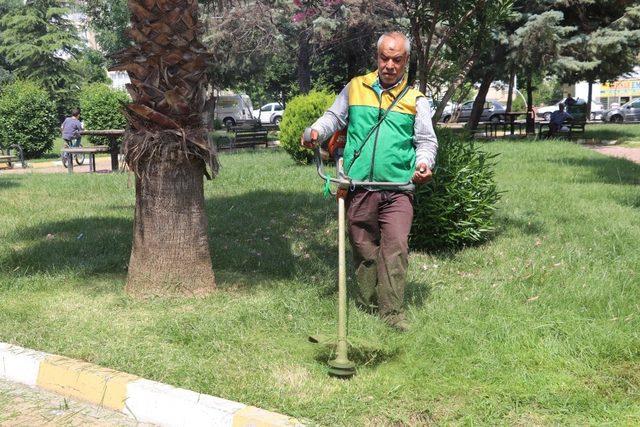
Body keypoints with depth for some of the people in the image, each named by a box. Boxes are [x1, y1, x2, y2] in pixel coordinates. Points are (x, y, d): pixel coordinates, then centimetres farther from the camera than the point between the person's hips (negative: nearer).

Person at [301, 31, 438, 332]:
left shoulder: (415, 99, 10)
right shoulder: (355, 88, 12)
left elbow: (427, 141, 12)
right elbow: (334, 117, 21)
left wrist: (424, 163, -8)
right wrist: (316, 131, 0)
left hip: (398, 188, -1)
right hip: (359, 187, 1)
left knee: (396, 247, -11)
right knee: (364, 250, 8)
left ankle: (392, 310, -6)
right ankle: (367, 305, 20)